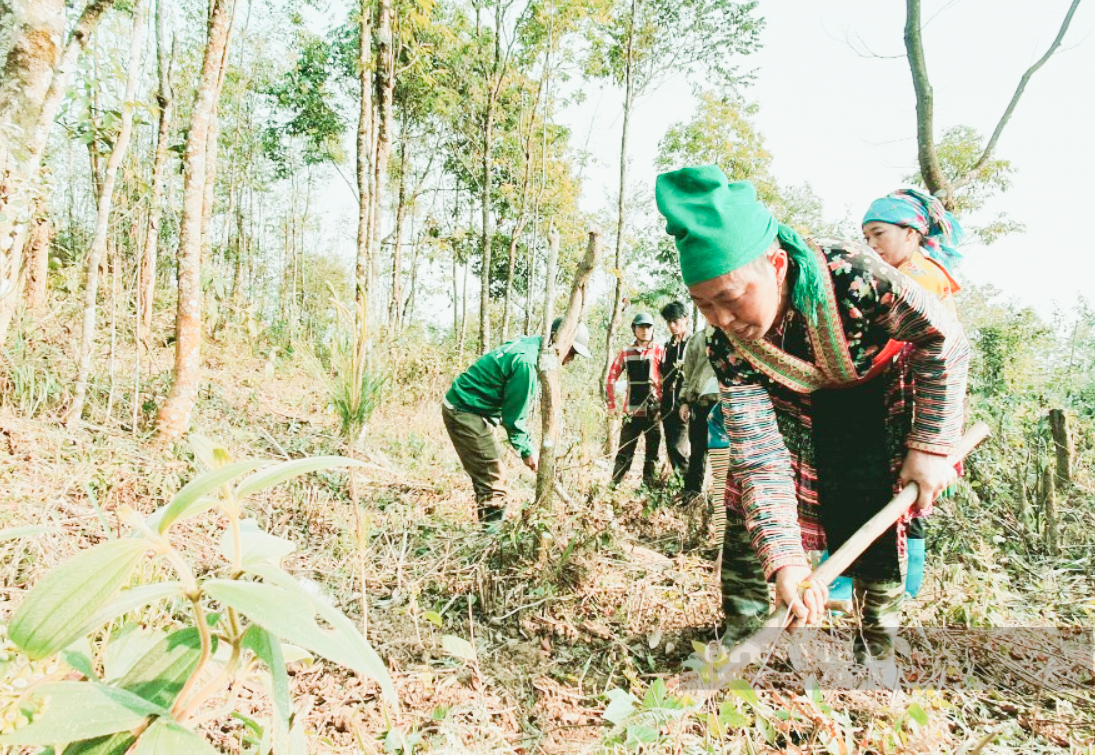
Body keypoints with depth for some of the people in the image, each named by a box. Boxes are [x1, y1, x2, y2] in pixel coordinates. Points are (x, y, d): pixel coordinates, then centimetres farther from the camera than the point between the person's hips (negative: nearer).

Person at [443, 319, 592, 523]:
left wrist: (528, 445, 14)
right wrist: (526, 451, -6)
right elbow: (514, 414, -18)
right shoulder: (527, 362, -25)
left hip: (464, 410, 11)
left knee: (486, 479, 17)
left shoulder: (530, 345, 7)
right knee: (493, 482, -8)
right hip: (465, 413, -11)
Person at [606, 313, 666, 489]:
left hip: (653, 412, -1)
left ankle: (650, 487, 16)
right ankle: (614, 486, 9)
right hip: (631, 411, 1)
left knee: (652, 453, 7)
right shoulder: (626, 352, 5)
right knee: (624, 452, 3)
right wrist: (611, 402, 8)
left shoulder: (659, 351, 1)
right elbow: (612, 377, 11)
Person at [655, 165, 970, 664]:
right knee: (747, 491, -11)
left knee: (875, 516, -9)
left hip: (883, 393, -1)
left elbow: (945, 342, -23)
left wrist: (930, 447, -24)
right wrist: (785, 561, -37)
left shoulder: (851, 276, -39)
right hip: (801, 406, 2)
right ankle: (740, 638, 4)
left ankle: (877, 652, 13)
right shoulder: (727, 349, -30)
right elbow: (761, 457, -29)